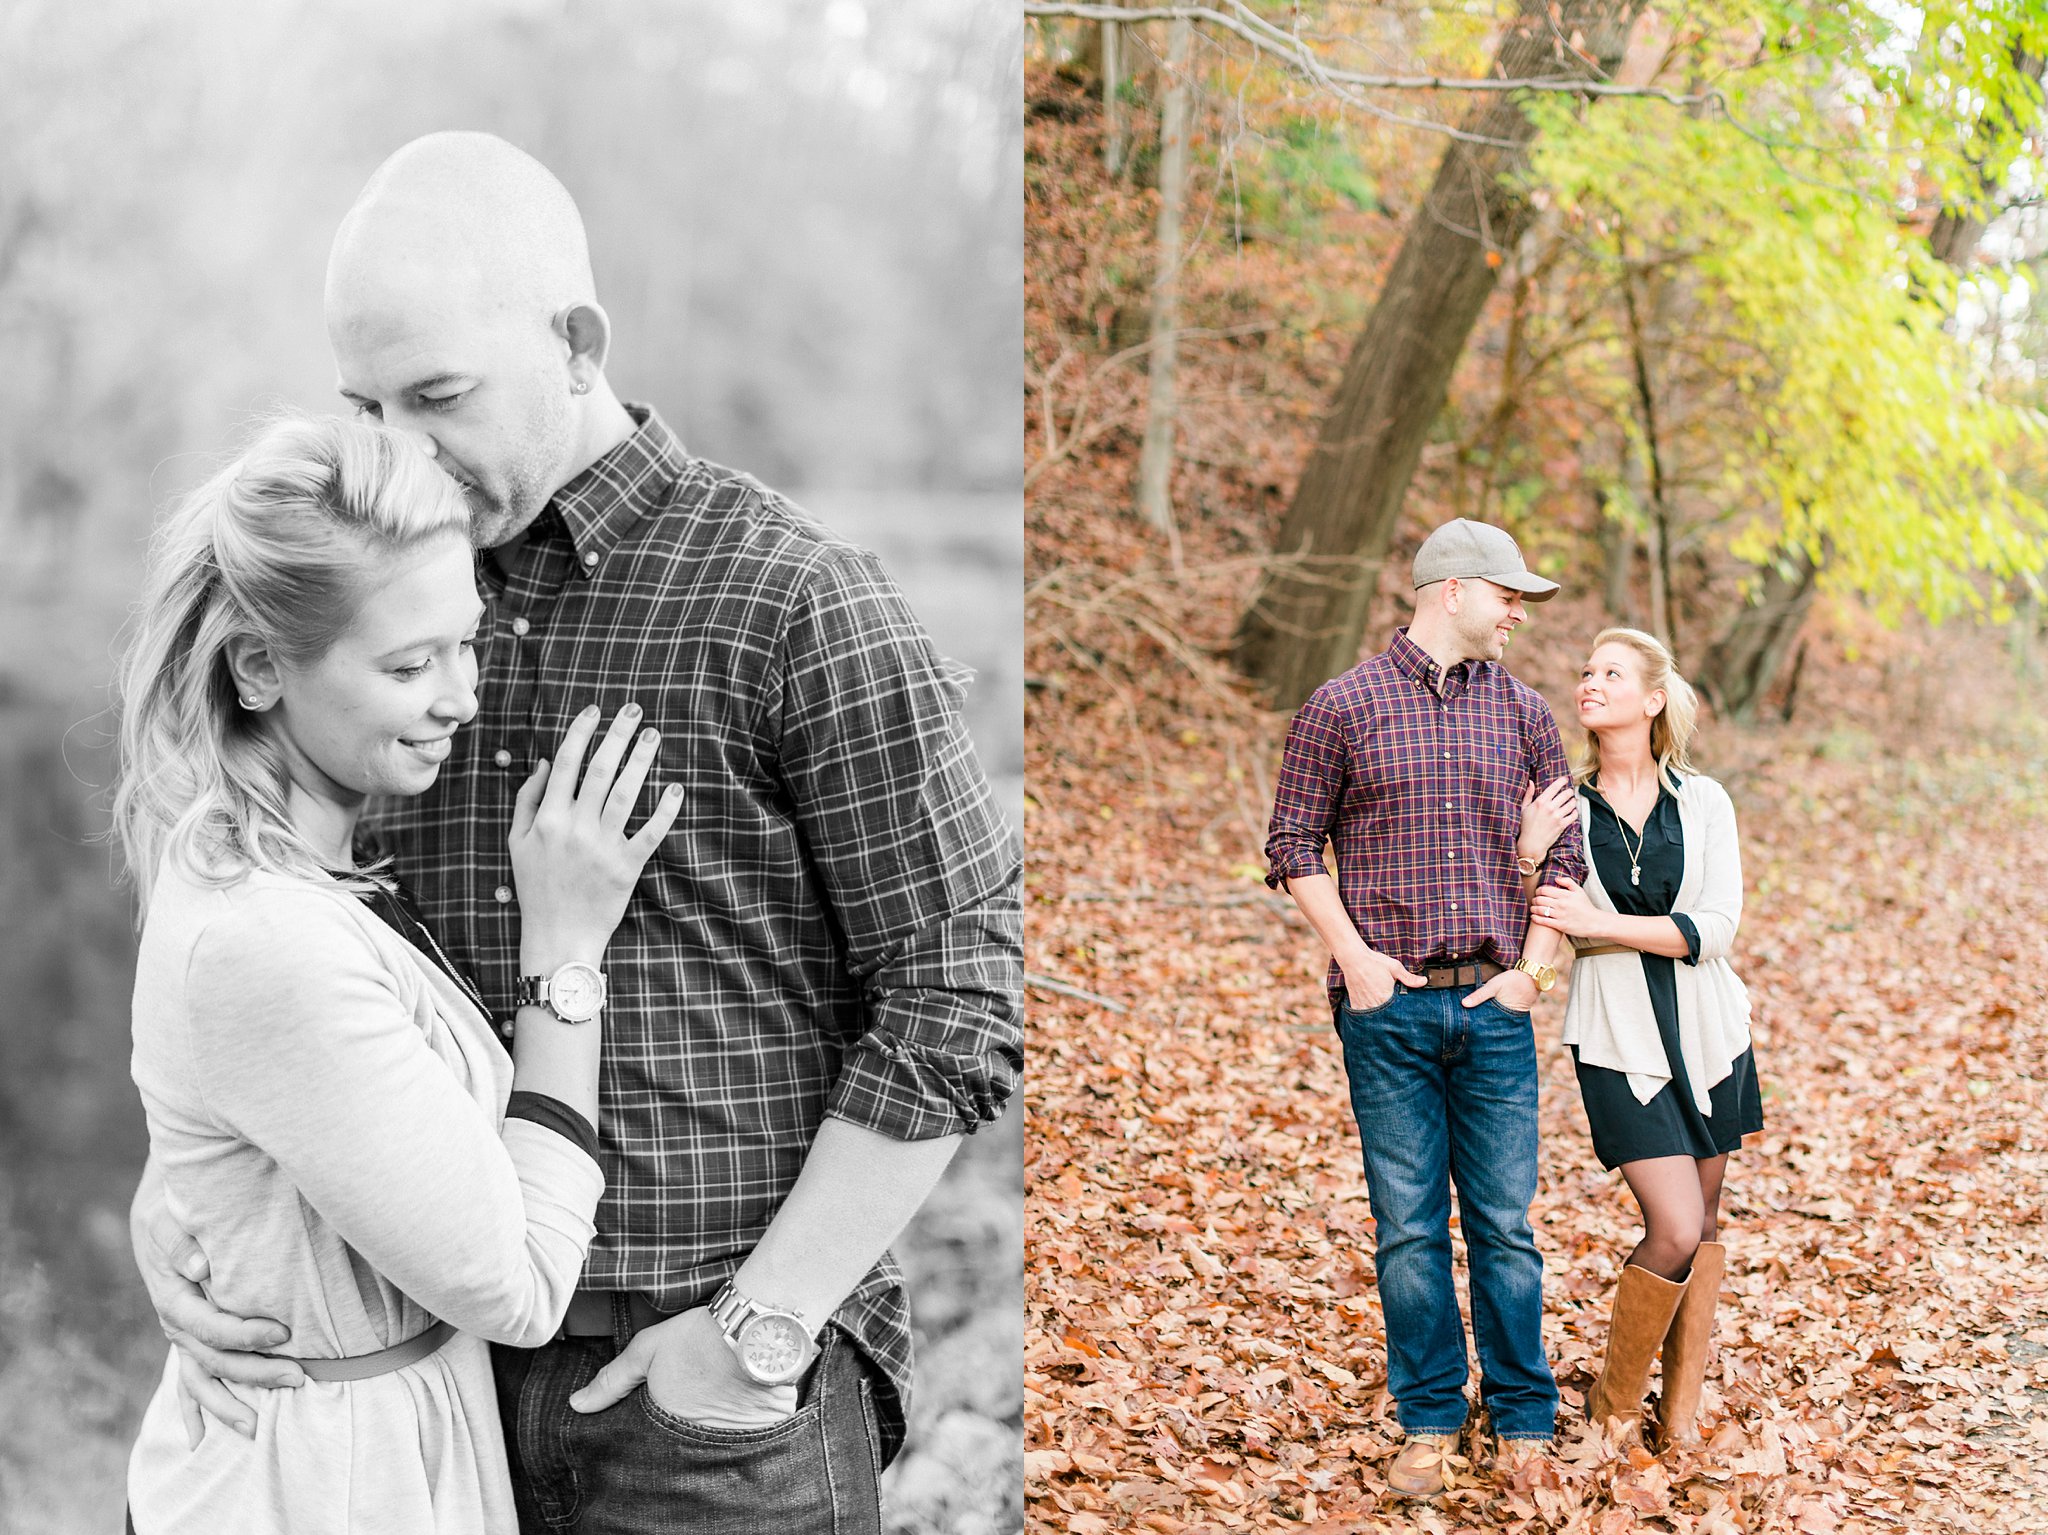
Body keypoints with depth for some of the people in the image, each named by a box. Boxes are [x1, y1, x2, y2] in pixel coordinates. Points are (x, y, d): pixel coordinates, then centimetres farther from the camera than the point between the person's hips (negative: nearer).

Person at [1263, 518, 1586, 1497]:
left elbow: (1564, 853, 13)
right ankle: (1429, 1425, 14)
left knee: (1504, 1223, 4)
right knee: (1409, 1224, 3)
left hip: (1493, 1009, 2)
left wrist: (1533, 968, 3)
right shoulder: (1343, 706, 1)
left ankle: (1524, 1425, 16)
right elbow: (1293, 847, 2)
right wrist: (1353, 957, -7)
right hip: (1387, 1009, -2)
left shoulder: (1522, 712, 10)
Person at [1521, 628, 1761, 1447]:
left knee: (1703, 1224, 8)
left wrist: (1597, 922, -17)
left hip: (1706, 1030, 2)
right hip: (1618, 1039, -2)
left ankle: (1681, 1411, 22)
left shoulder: (1702, 801, 1)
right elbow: (1533, 926, 2)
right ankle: (1614, 1402, 10)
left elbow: (1715, 927, -9)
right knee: (1675, 1229, -11)